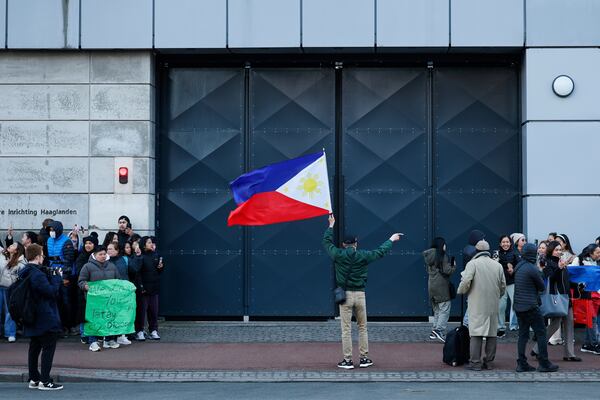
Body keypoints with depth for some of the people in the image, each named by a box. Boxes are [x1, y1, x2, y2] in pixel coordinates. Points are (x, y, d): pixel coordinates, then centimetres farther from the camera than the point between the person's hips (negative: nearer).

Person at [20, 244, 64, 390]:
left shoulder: (24, 273, 9)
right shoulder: (38, 274, -22)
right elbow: (52, 291, -21)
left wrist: (51, 275, 4)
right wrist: (56, 277, -8)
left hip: (32, 319, 10)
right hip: (46, 318, -10)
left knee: (34, 347, 15)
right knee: (48, 347, -2)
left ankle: (33, 379, 20)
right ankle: (45, 381, -2)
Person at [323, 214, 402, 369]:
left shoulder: (338, 255, -2)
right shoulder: (363, 256, -1)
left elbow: (327, 242, 14)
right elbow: (380, 251, 12)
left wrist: (331, 225, 27)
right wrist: (391, 240, 28)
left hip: (345, 295, -1)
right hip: (360, 294, 1)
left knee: (346, 330, 1)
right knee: (362, 327, 13)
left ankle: (347, 360, 2)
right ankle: (364, 358, 15)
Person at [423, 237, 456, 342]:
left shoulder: (429, 256, 9)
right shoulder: (442, 255, -12)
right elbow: (447, 270, -15)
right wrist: (453, 266, 4)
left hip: (431, 285, 8)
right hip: (442, 286, -7)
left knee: (437, 310, 15)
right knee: (444, 309, -5)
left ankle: (435, 331, 13)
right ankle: (439, 330, -16)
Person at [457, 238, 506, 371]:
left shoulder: (473, 263, -6)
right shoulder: (498, 265, 9)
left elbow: (466, 282, -15)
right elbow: (503, 286, 12)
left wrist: (461, 290, 4)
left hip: (477, 304, -4)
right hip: (493, 305, 4)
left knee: (476, 331, -3)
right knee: (492, 332, 10)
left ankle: (475, 362, -5)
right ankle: (489, 361, 13)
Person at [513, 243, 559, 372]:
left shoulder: (518, 267, 10)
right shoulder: (532, 269, -15)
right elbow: (542, 286, -4)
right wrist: (540, 273, 12)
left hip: (518, 306, 8)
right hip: (531, 307, -8)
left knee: (523, 334, 9)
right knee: (541, 333, 1)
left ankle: (522, 364, 8)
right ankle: (544, 364, 3)